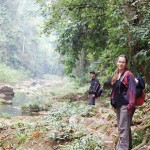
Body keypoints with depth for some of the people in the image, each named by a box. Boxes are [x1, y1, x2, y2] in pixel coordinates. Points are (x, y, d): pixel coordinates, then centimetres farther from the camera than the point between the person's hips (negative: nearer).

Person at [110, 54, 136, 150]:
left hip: (125, 105, -9)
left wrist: (131, 105, -22)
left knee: (123, 128, -9)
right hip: (118, 105, 9)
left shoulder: (128, 74, -12)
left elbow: (132, 91, -17)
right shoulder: (116, 74, 13)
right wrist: (113, 102, 18)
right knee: (123, 127, 17)